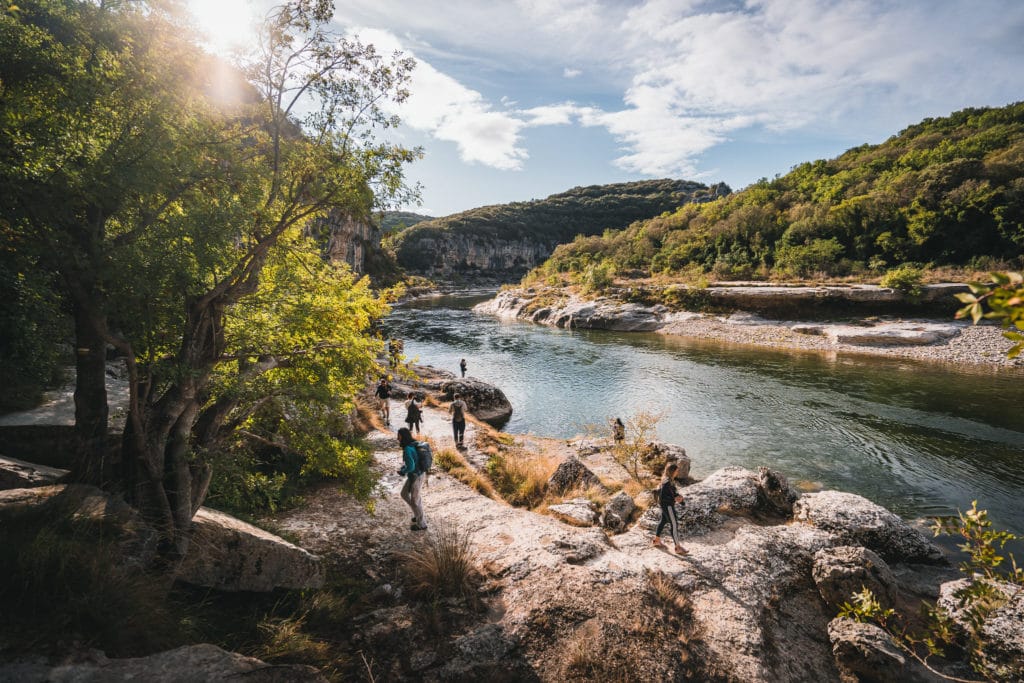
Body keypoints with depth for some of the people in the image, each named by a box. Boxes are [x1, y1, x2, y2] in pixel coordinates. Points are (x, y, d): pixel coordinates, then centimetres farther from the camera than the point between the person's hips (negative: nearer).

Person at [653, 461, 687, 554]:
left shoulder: (670, 480, 5)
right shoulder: (667, 482, -25)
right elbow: (662, 496, -25)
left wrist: (678, 496, -2)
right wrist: (674, 499, -22)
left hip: (665, 505, 10)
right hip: (667, 506, -10)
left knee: (663, 521, 22)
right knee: (674, 525, -4)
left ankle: (657, 540, 37)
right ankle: (678, 548, 2)